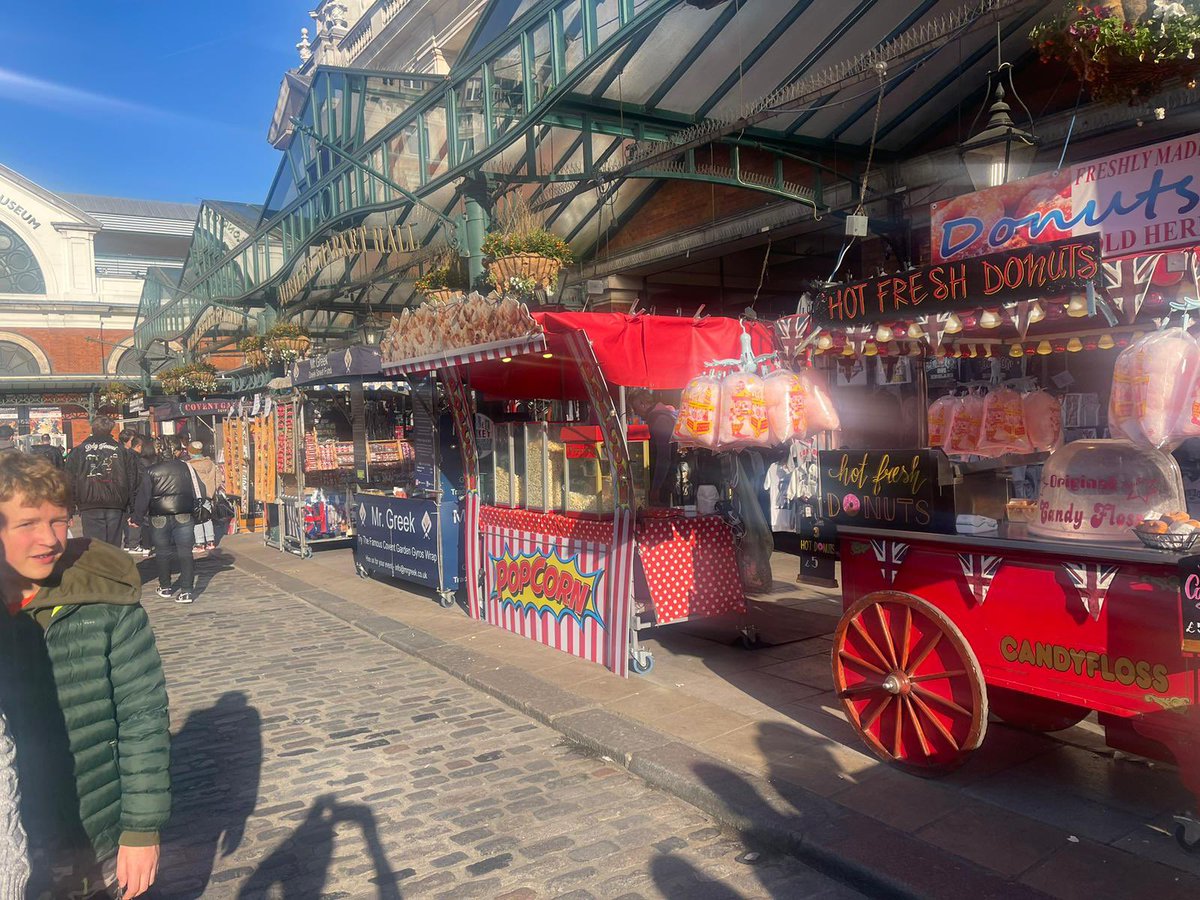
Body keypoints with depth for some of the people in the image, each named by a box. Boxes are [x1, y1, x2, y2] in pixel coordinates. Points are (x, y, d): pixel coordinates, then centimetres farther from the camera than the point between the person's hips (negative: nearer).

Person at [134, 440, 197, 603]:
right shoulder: (185, 467, 2)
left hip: (160, 518, -1)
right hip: (184, 516, 1)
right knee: (185, 552, 0)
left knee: (162, 553, 14)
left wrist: (137, 518, 7)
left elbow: (143, 497, -2)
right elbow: (194, 493, 8)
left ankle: (165, 588, 23)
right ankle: (186, 591, -7)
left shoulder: (151, 471, -4)